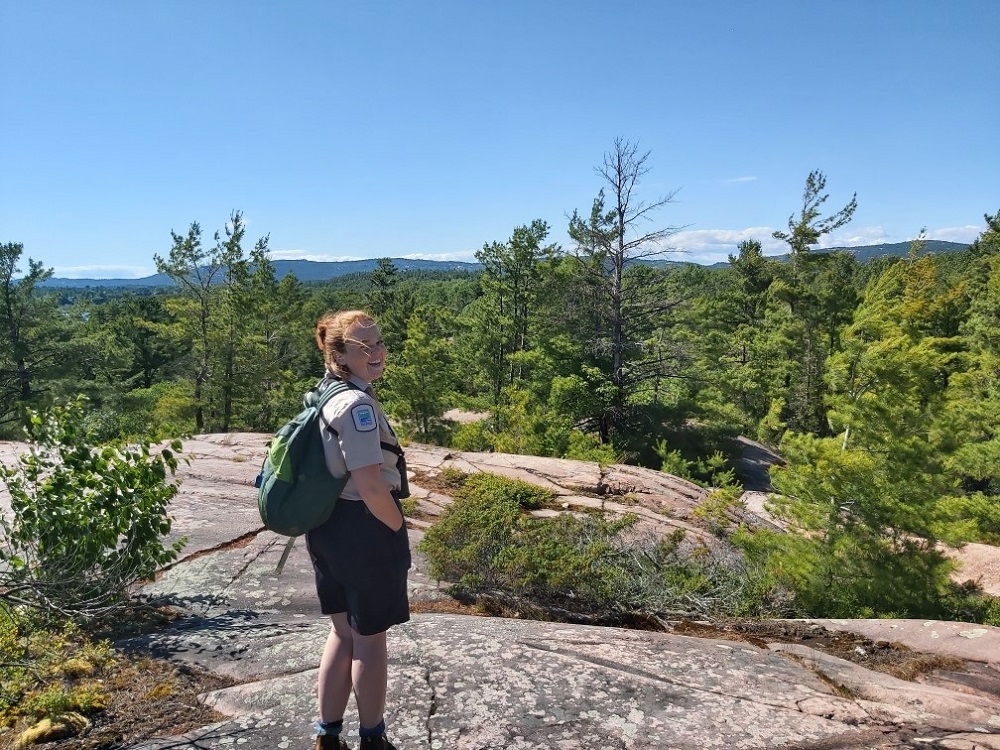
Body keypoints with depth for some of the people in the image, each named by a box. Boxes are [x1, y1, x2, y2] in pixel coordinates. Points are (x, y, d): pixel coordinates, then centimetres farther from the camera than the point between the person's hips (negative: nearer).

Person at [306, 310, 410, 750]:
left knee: (343, 633, 21)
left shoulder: (325, 396, 9)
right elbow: (372, 487, -26)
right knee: (370, 639, 9)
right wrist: (399, 528, -9)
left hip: (328, 529, 9)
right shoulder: (358, 403, -22)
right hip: (365, 532, -9)